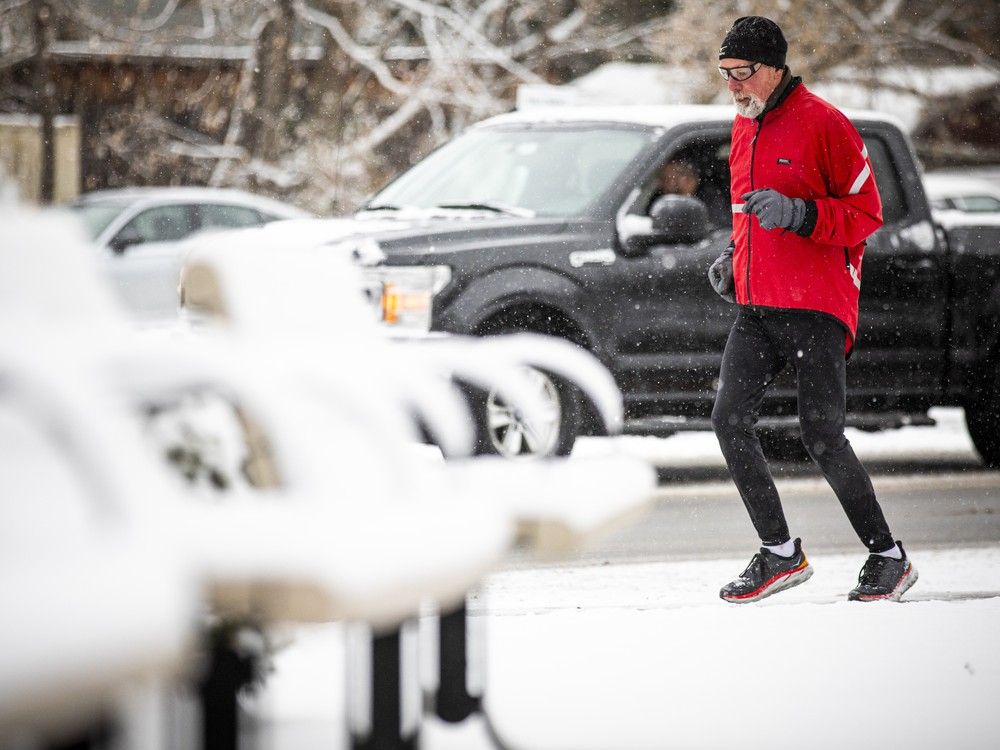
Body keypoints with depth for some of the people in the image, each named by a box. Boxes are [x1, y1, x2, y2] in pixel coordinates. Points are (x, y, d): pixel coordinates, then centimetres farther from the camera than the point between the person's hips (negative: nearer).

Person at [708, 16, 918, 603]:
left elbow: (867, 213, -9)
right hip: (757, 307, 7)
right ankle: (781, 554, 7)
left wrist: (798, 213, -23)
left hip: (817, 308, -7)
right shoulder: (744, 127, 15)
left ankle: (889, 559, 5)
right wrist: (734, 257, 13)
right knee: (730, 421, -4)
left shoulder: (824, 124, -9)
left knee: (822, 437, -9)